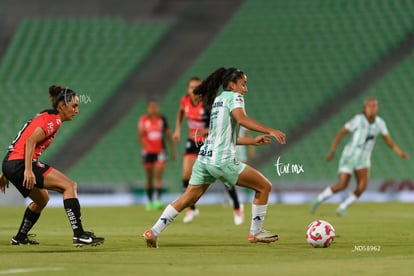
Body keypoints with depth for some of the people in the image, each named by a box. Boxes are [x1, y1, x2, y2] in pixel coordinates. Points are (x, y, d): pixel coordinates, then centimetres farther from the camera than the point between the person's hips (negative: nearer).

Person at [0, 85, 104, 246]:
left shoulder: (45, 117, 21)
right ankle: (79, 235, -21)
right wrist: (28, 170, -26)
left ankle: (20, 238, 39)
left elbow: (21, 142, 23)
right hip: (21, 163, -10)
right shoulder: (53, 119, -7)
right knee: (69, 186, -14)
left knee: (42, 199, 30)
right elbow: (30, 142, -19)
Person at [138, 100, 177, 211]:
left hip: (160, 151, 0)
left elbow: (169, 135, 12)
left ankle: (158, 200, -20)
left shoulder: (162, 119, 4)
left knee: (158, 176, -14)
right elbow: (140, 136, -5)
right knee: (149, 178, 8)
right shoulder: (143, 120, 1)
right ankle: (150, 201, 19)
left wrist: (173, 150, 13)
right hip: (148, 151, 1)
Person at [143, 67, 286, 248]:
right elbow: (241, 119, -22)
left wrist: (252, 141, 26)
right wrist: (269, 131, -25)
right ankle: (256, 232, 7)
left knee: (188, 198, 15)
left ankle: (154, 232, 10)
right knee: (264, 187, 1)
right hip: (223, 161, -9)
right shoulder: (233, 97, -3)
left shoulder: (216, 100, 22)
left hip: (204, 158, 9)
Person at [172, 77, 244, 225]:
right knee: (186, 175, -9)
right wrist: (178, 130, 11)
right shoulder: (185, 101, -8)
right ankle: (192, 209, 11)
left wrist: (205, 130, -36)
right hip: (193, 141, 4)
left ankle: (237, 208, 14)